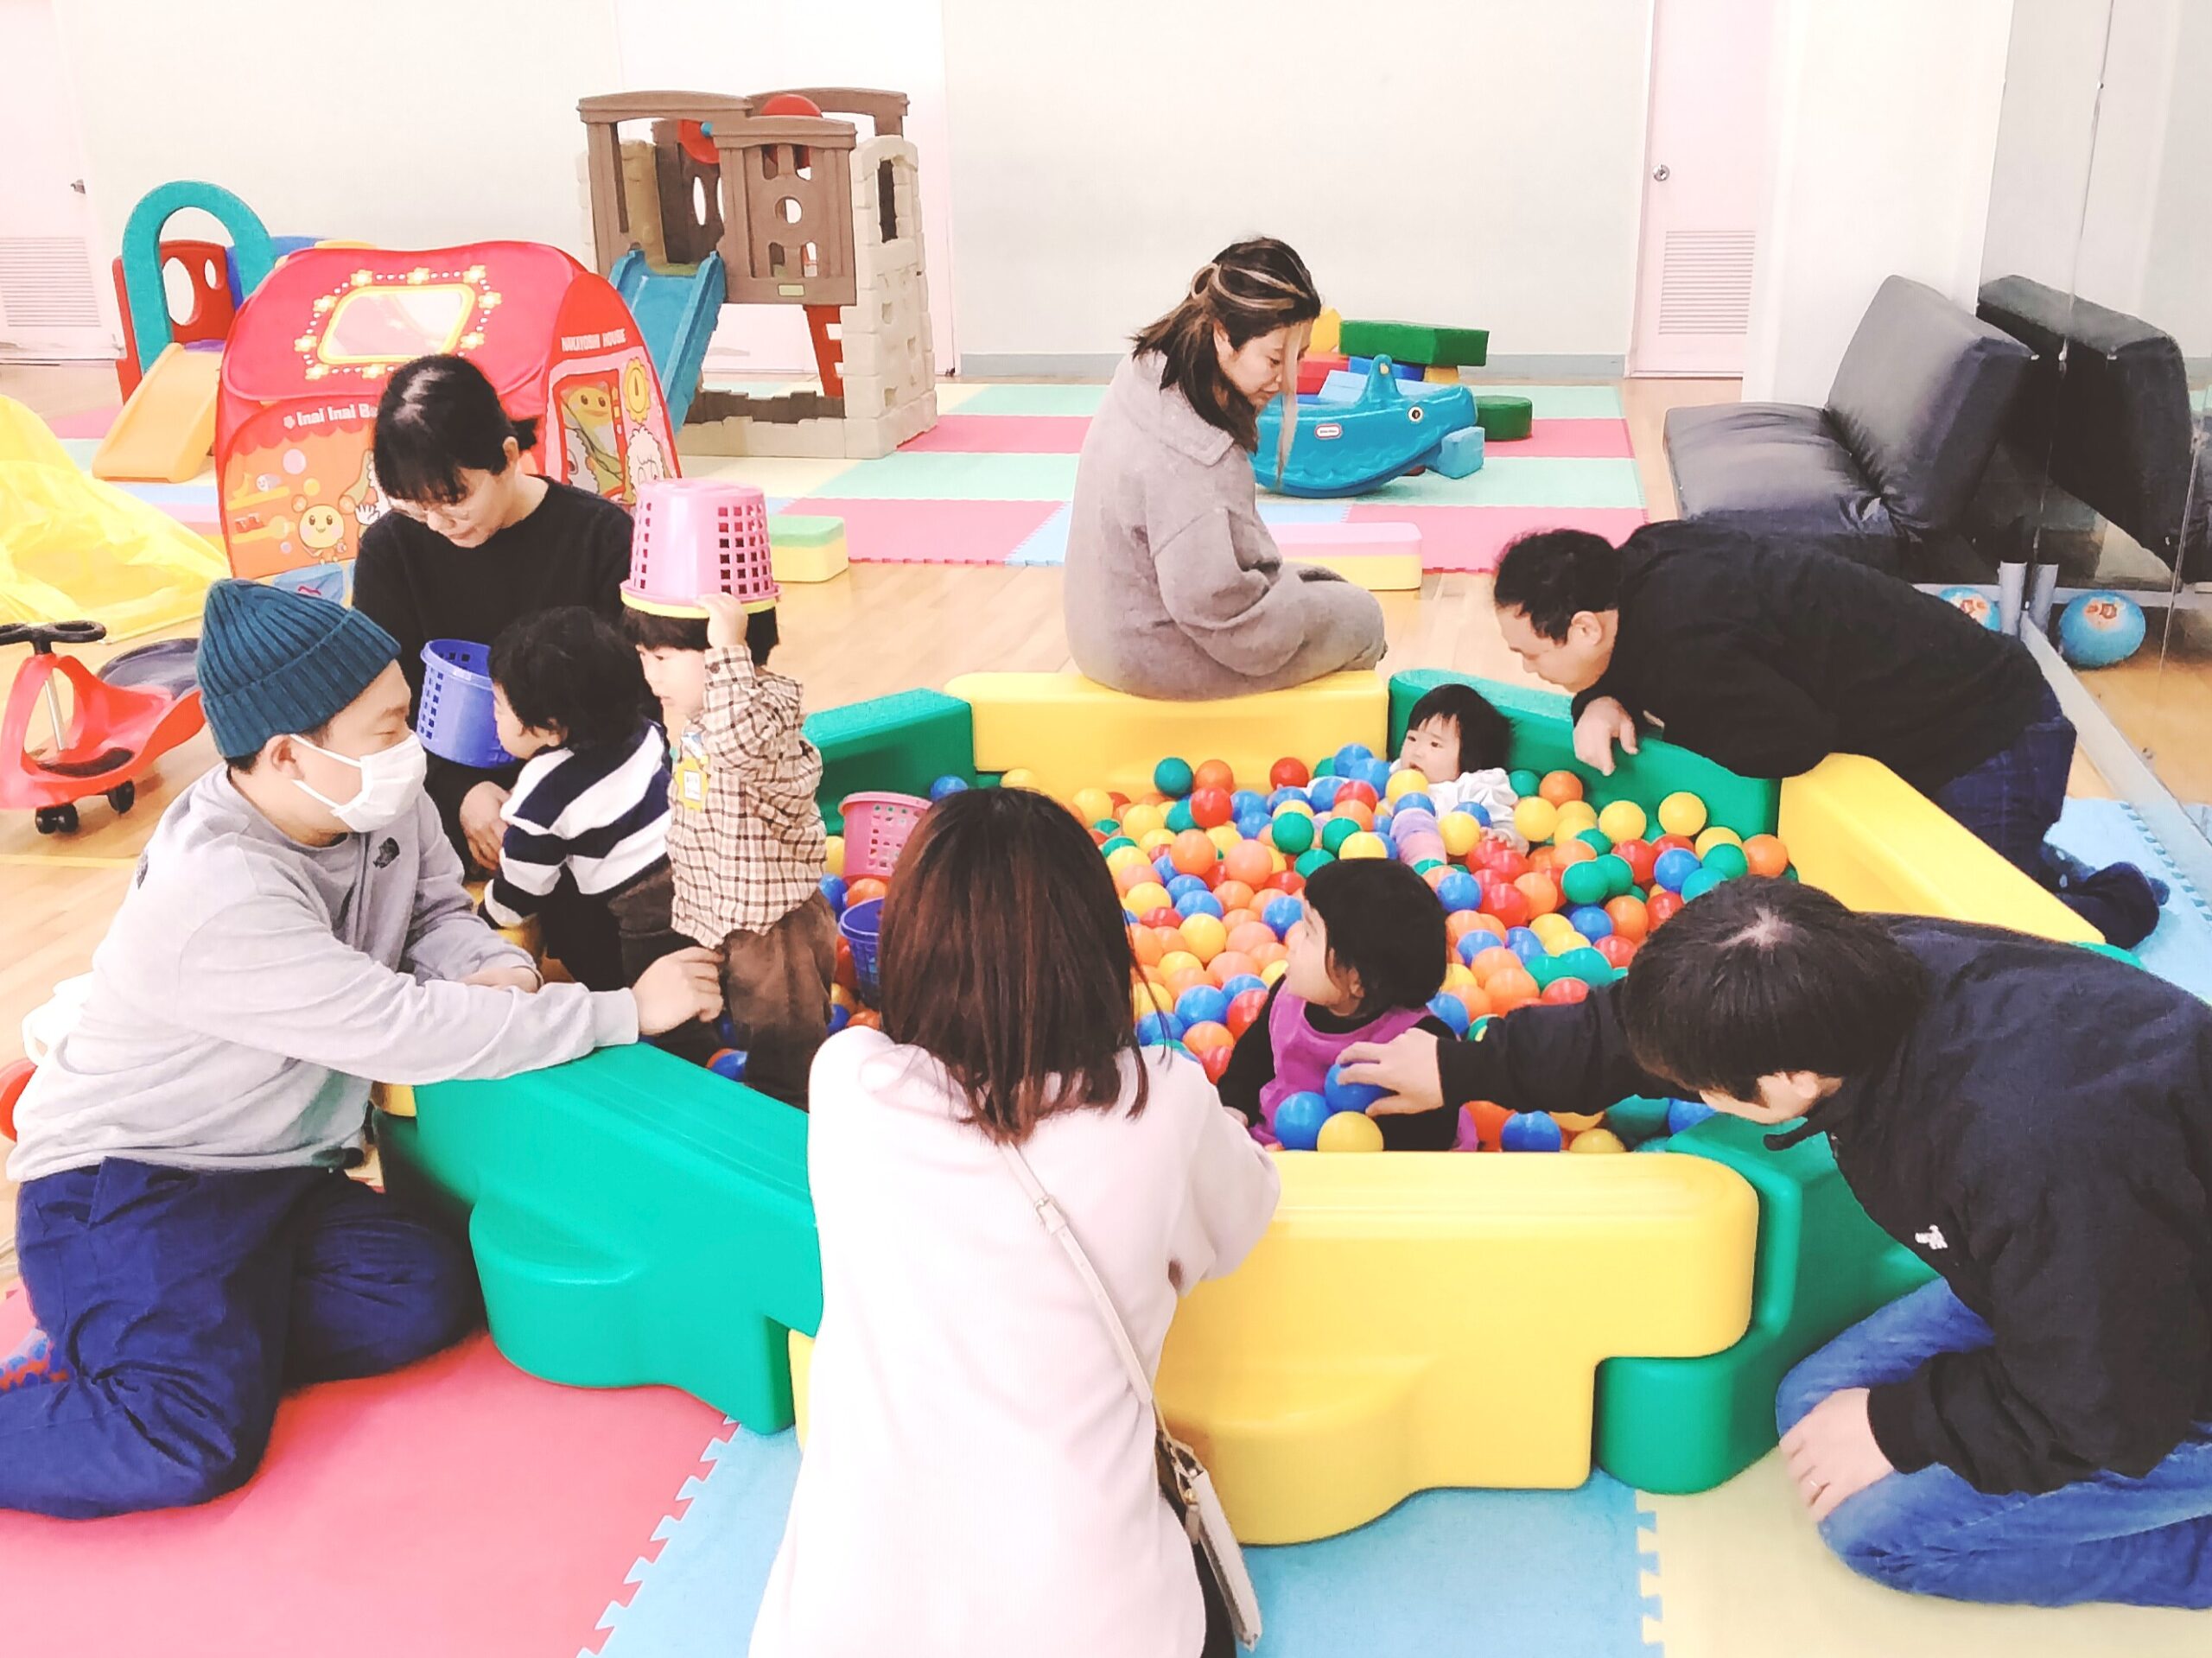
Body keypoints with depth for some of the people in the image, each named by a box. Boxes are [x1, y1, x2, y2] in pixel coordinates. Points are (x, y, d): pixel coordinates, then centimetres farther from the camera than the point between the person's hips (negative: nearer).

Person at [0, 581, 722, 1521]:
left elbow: (439, 913, 6)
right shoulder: (216, 901, -31)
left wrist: (496, 970, -20)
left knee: (427, 1298, -13)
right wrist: (628, 1011, -26)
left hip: (277, 1172, 8)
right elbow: (408, 1032, -31)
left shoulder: (384, 804, -9)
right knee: (199, 1441, -23)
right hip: (123, 1184, -8)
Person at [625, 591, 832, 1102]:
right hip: (713, 922, 9)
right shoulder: (702, 719, 4)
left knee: (784, 1073, 7)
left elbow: (739, 740, -52)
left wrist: (728, 649, -47)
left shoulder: (767, 705, -26)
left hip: (773, 931, -9)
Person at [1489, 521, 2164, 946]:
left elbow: (1796, 743, -27)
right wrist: (1603, 701, -16)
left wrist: (1658, 718, -17)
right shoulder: (1644, 558, -10)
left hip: (1990, 734, -9)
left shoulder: (1684, 647, -36)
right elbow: (1627, 663, 7)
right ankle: (2035, 869, 36)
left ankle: (2118, 901, 24)